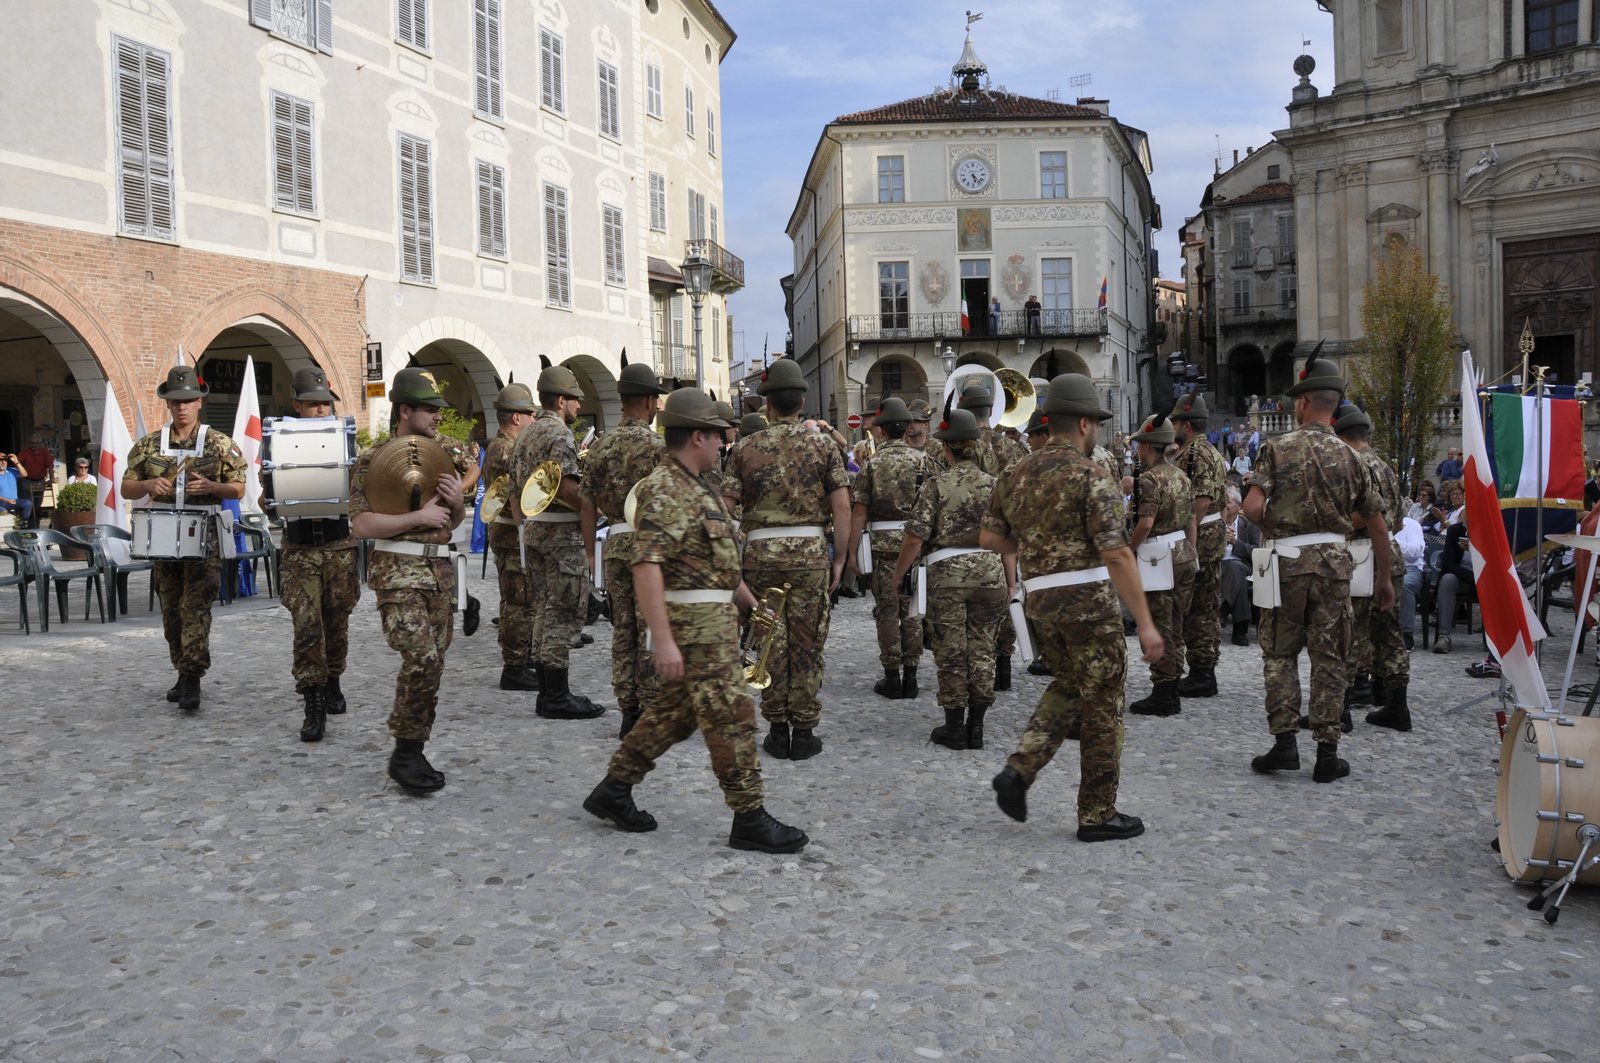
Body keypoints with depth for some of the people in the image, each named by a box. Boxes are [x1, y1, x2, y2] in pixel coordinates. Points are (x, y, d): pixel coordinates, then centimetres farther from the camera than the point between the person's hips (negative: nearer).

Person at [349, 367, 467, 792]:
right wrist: (419, 516, -16)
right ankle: (406, 751, -6)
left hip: (440, 568, 6)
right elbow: (361, 525, -14)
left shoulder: (443, 455, 15)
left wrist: (457, 501, 0)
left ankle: (413, 751, 19)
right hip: (398, 570, -6)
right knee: (421, 658, -19)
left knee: (432, 663, 7)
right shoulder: (374, 460, -4)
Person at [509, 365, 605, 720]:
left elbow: (515, 489, 20)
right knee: (564, 614, -6)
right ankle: (557, 696, -4)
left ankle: (548, 692, 17)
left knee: (545, 611, 13)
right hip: (561, 532, -9)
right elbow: (566, 487, -25)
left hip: (533, 530, 9)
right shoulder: (560, 434, -12)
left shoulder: (525, 435, 17)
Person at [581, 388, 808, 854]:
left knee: (673, 711, 16)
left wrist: (752, 603, 23)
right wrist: (663, 640, -30)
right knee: (732, 717, -5)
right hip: (694, 623, -10)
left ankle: (613, 790, 25)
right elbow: (646, 565, -25)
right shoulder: (664, 490, -17)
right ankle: (749, 819, 4)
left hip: (714, 618, 10)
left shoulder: (696, 487, 16)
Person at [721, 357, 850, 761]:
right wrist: (840, 558, 4)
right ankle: (804, 732, 9)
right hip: (809, 551, -1)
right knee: (807, 644, 5)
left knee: (770, 642, 9)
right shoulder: (824, 445, 1)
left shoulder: (745, 448, 2)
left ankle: (777, 730, 14)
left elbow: (726, 509, -1)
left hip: (760, 552, 1)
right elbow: (842, 507, -4)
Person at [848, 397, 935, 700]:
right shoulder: (922, 460, 1)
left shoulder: (873, 463, -1)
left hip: (883, 542, -1)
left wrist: (851, 551, -1)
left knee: (887, 610, 4)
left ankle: (892, 678, 7)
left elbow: (859, 511, -4)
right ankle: (910, 677, 12)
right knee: (913, 610, 8)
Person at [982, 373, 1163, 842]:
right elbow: (1116, 555, -16)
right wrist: (1145, 623, -14)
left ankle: (1019, 771, 9)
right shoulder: (1091, 475, -12)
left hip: (1039, 601, 6)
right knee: (1101, 707, 6)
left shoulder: (1016, 474, 8)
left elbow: (989, 538, 12)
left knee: (1067, 686, 25)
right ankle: (1097, 815, 15)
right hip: (1088, 599, -6)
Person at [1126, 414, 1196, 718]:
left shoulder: (1150, 479, -14)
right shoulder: (1181, 476, 11)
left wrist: (1127, 550, -11)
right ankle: (1172, 694, 19)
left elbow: (1146, 523, -23)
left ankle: (1161, 697, 2)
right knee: (1175, 627, 13)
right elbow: (1191, 520, 15)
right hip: (1183, 554, 8)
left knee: (1159, 629, -2)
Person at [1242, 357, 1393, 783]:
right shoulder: (1350, 456, 5)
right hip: (1334, 561, 2)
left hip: (1287, 560, -2)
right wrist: (1383, 578, 18)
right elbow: (1379, 526, 8)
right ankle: (1327, 753, 10)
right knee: (1329, 658, 7)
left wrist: (1270, 528, 6)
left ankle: (1284, 742, 5)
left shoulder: (1279, 447, -4)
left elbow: (1252, 507, -16)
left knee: (1280, 652, 10)